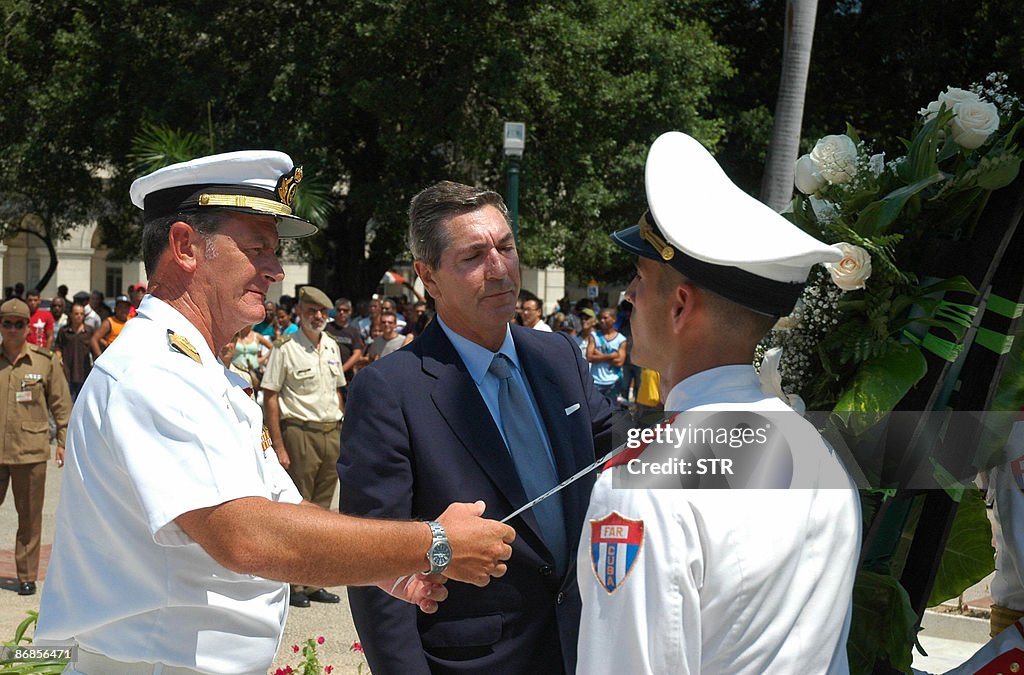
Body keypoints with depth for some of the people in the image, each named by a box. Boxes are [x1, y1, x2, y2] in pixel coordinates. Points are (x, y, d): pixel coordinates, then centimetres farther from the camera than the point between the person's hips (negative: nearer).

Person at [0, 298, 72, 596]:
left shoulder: (46, 360, 2)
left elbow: (61, 404, 6)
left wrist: (64, 442, 3)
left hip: (31, 451, -1)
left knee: (30, 517, 4)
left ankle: (27, 576, 14)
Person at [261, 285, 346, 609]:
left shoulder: (332, 347, 14)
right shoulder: (285, 348, -6)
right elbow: (270, 398, -9)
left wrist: (343, 434, 14)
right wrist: (279, 447, -14)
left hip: (332, 434, 6)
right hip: (300, 433, -6)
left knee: (321, 509, 10)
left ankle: (312, 583, 18)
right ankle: (293, 584, 4)